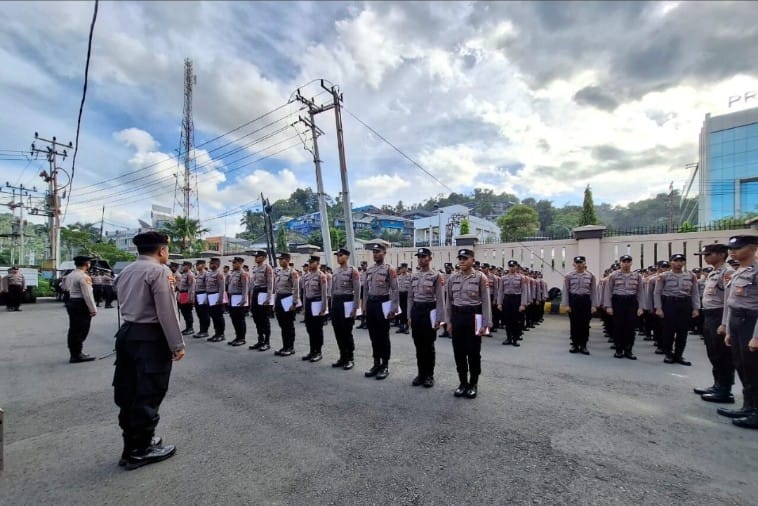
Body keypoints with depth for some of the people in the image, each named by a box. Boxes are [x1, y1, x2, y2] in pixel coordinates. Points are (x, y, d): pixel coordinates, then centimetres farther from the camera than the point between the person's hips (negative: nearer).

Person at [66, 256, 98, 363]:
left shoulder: (70, 276, 13)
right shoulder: (83, 277, -17)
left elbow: (69, 289, 16)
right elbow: (87, 295, -19)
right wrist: (93, 309, -15)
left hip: (71, 303, 10)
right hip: (81, 305, -10)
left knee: (73, 329, 14)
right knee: (81, 330, -3)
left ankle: (74, 353, 23)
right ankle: (77, 355, 2)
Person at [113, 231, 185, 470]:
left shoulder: (125, 271, 14)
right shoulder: (159, 271, -14)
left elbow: (127, 303, 16)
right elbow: (166, 311, -18)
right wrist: (177, 344, -13)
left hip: (127, 333, 9)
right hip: (150, 338, -9)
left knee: (128, 392, 16)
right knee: (147, 393, 2)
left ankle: (134, 440, 31)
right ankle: (139, 450, 12)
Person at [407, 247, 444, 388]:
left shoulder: (436, 276, -6)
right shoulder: (413, 276, 8)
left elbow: (439, 298, -8)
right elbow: (410, 297, 12)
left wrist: (439, 318, -11)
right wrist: (409, 316, 9)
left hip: (429, 310, -5)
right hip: (416, 310, 5)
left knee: (429, 345, 4)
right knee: (418, 345, 11)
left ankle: (429, 375, 17)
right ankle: (420, 373, 23)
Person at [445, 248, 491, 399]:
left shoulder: (480, 277, -5)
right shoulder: (453, 278, 5)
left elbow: (485, 302, -6)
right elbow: (449, 301, 10)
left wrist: (485, 324, -9)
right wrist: (448, 321, 7)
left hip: (474, 316, -3)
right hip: (457, 316, 4)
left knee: (474, 352, 6)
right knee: (459, 352, 10)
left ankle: (473, 384, 23)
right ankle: (463, 382, 26)